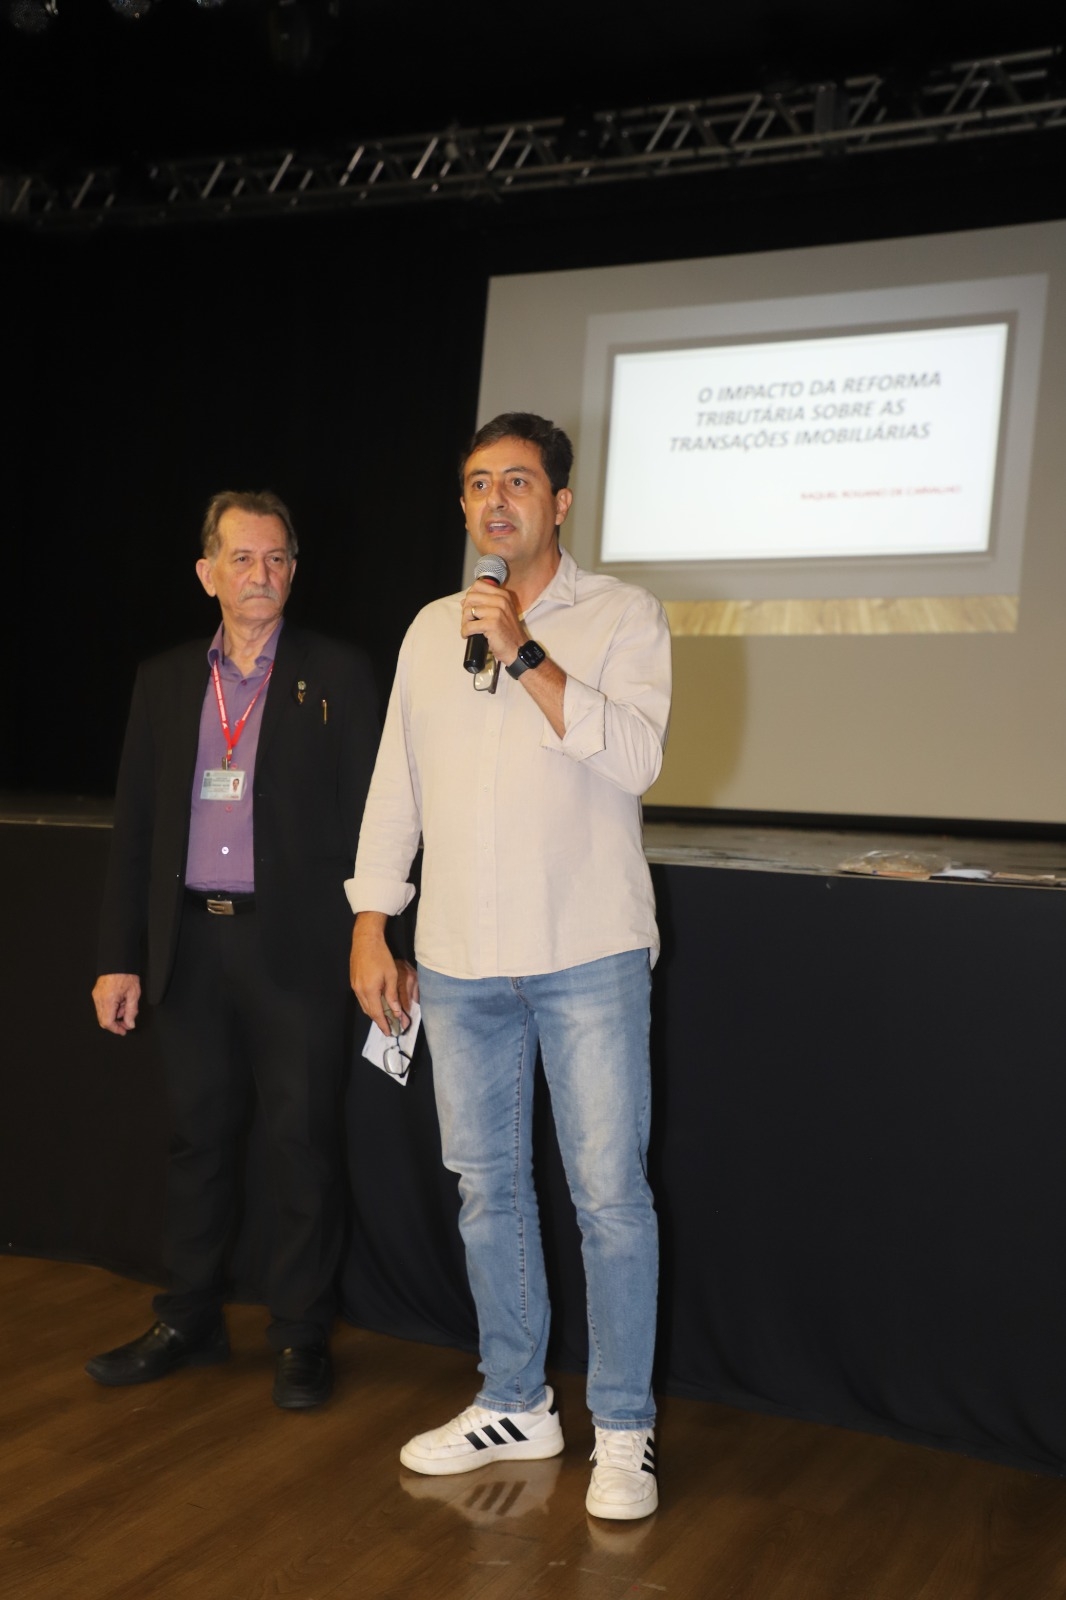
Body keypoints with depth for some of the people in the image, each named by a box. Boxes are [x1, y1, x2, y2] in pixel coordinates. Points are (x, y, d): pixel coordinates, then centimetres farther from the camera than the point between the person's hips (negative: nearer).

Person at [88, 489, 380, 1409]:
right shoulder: (165, 680, 10)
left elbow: (370, 816, -3)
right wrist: (121, 956, 6)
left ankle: (301, 1336, 19)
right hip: (191, 944, 4)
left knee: (304, 1143, 5)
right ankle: (189, 1322, 29)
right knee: (198, 1137, 13)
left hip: (296, 948, -3)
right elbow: (135, 826, 10)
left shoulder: (339, 676, -1)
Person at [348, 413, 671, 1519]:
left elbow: (634, 754, -15)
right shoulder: (431, 629, 12)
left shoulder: (621, 615, -1)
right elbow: (395, 782, 14)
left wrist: (524, 654, -20)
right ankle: (514, 1405, 28)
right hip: (459, 961, 5)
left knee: (610, 1197, -1)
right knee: (487, 1190, 12)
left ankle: (623, 1429, 14)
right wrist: (370, 927, 10)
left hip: (588, 958, -4)